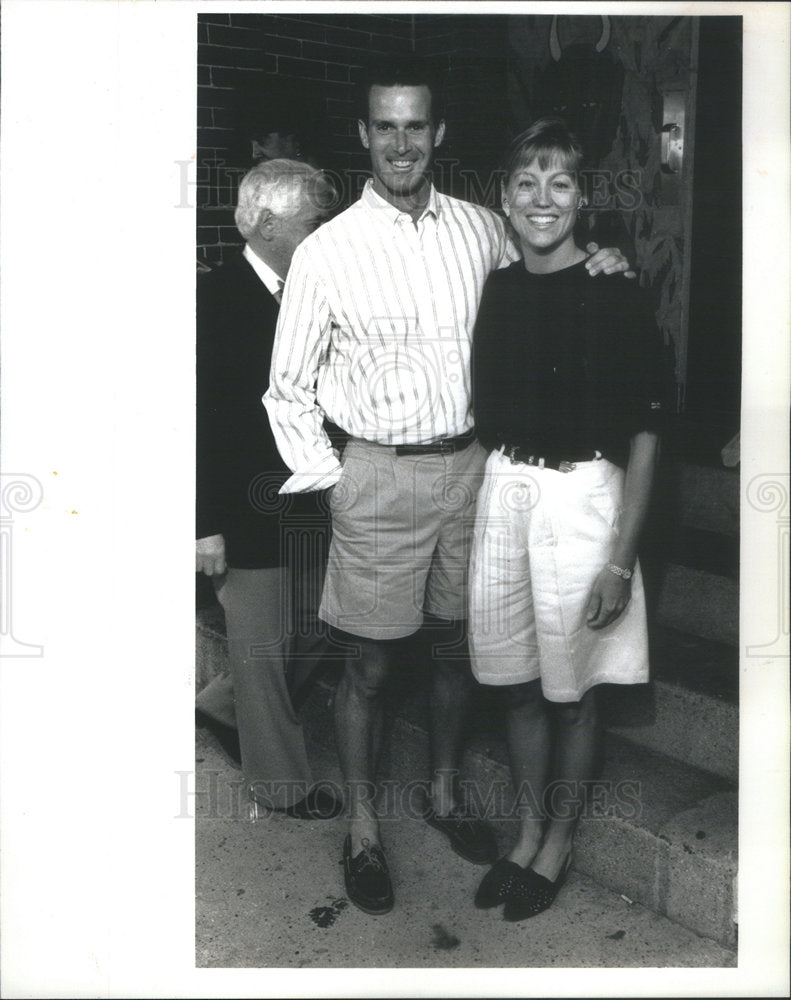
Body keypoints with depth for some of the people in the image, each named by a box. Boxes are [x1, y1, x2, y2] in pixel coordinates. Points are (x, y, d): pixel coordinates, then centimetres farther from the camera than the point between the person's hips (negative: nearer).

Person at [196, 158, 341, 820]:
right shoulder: (215, 299, -14)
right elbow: (201, 421, -16)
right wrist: (206, 526, -17)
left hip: (308, 509, 7)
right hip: (249, 513, -7)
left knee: (316, 633, 16)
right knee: (265, 652, 8)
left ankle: (224, 703, 42)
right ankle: (281, 783, 28)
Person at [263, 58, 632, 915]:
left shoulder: (482, 229, 3)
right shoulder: (327, 252, -7)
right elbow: (288, 389, -1)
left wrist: (596, 267, 2)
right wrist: (331, 481, -7)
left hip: (470, 466, 4)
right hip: (379, 477, -3)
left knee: (456, 646, 16)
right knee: (370, 664, 5)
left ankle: (445, 792, 38)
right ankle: (362, 826, 26)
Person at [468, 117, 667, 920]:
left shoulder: (614, 298, -9)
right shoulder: (497, 291, 5)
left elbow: (643, 436, -10)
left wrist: (621, 558, -14)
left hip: (580, 497, -4)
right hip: (503, 492, 5)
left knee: (572, 689, 9)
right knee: (516, 684, 14)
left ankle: (558, 847, 29)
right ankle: (529, 833, 34)